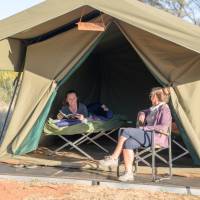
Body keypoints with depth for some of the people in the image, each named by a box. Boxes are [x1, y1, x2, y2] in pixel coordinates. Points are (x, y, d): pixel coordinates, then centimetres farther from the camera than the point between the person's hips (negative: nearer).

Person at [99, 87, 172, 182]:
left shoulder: (164, 109, -6)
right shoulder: (153, 109, 20)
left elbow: (163, 127, -19)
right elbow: (142, 112, 38)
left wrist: (145, 128, -16)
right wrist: (141, 114, 12)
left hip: (157, 137, -8)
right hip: (148, 135, 8)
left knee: (126, 131, -20)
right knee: (128, 143, -21)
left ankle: (114, 158, -11)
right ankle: (128, 173, -23)